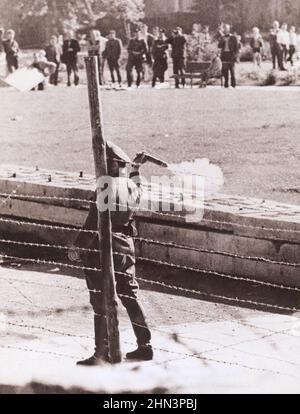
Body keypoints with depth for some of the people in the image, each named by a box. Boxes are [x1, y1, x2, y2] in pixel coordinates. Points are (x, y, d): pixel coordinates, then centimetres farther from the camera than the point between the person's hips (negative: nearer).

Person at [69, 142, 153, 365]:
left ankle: (102, 353, 0)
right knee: (131, 296, 16)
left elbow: (94, 222, -21)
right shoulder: (131, 186, 5)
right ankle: (145, 346, 21)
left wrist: (78, 246, -15)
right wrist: (136, 170, 42)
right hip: (126, 246, 8)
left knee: (101, 302, -2)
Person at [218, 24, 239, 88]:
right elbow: (219, 46, 8)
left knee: (232, 70, -5)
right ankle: (226, 84, 7)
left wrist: (235, 55, -11)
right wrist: (222, 41, -10)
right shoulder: (223, 38, 15)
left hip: (231, 56, -4)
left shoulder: (233, 38, 1)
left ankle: (233, 84, 1)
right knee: (225, 71, 1)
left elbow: (236, 47, 0)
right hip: (224, 56, 4)